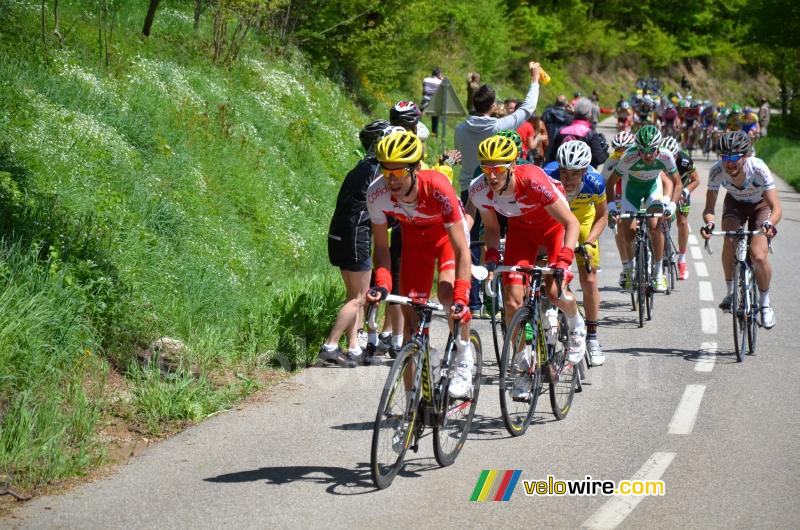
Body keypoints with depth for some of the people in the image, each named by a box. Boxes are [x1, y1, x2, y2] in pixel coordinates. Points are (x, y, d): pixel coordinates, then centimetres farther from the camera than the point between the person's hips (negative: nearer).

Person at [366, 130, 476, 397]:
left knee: (447, 292, -31)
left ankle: (465, 353, -3)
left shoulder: (438, 188, -39)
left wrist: (460, 296, -45)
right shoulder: (377, 194, -30)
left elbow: (461, 249, -36)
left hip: (447, 234, -3)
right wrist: (382, 283, -33)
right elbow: (381, 247, -16)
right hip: (414, 238, 3)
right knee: (411, 315, -3)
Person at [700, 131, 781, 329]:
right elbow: (709, 208, -26)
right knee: (730, 242, -27)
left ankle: (765, 302, 7)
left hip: (760, 205, -2)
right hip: (735, 203, 2)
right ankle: (731, 291, -5)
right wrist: (709, 223, -49)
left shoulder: (758, 168, -37)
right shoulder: (717, 171, -30)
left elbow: (776, 208, -38)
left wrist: (770, 223, -60)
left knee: (759, 256, -19)